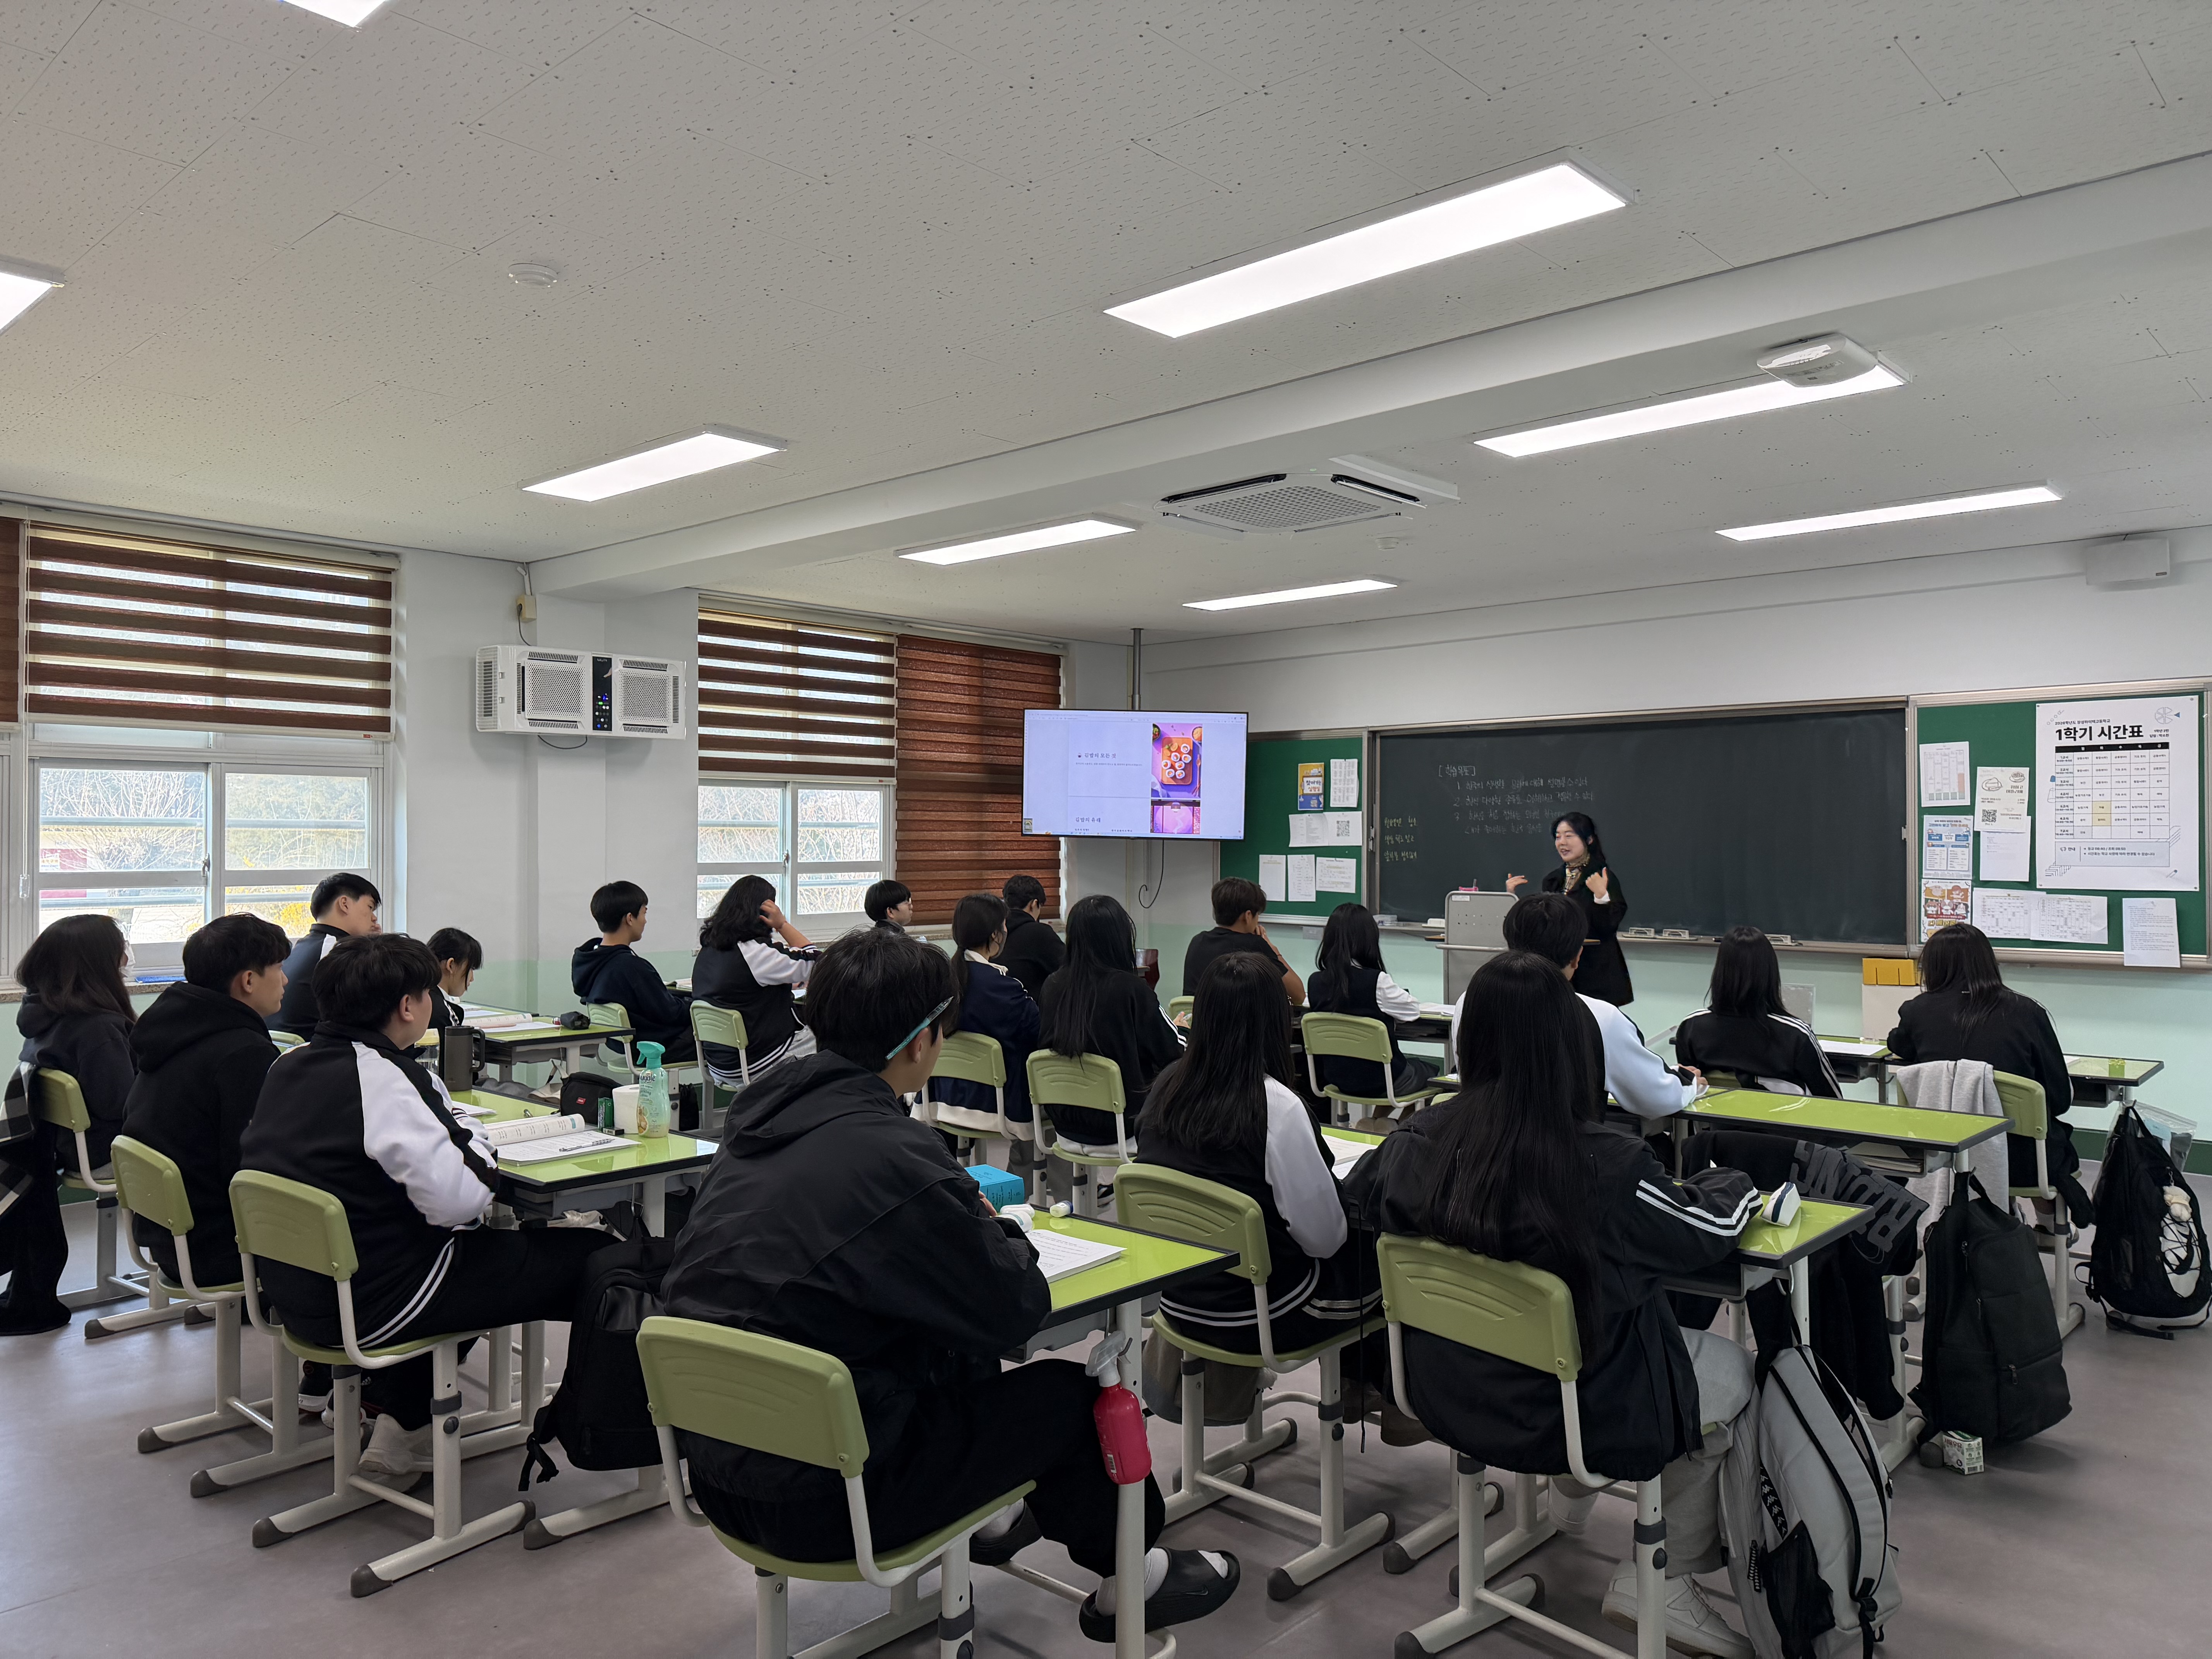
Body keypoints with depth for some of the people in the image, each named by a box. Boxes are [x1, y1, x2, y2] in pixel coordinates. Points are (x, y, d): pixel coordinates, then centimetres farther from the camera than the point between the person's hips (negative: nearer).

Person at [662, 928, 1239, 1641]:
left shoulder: (761, 1115, 0)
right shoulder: (892, 1155, -25)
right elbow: (1019, 1308, -15)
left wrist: (962, 1212, 9)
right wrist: (995, 1227, 5)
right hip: (815, 1500, -8)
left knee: (958, 1351, 26)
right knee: (1069, 1392, 8)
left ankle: (976, 1519, 47)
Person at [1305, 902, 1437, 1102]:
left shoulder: (1316, 982, -8)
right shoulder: (1377, 981, -22)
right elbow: (1413, 1010, -8)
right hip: (1381, 1081, -5)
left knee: (1414, 1063, 32)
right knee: (1430, 1068, 26)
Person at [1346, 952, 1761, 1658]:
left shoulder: (1419, 1141, -16)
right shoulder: (1607, 1162, -29)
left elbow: (1357, 1195, 6)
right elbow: (1709, 1229, -9)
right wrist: (1737, 1184, 12)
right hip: (1586, 1416, -5)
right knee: (1734, 1369, 24)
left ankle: (1569, 1498, 41)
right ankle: (1659, 1582, 25)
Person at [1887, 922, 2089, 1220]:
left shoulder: (1917, 1012, -9)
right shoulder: (2028, 1013, -13)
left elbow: (1899, 1049, 16)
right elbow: (2061, 1098, -5)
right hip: (2021, 1164, -2)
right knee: (2059, 1133, 32)